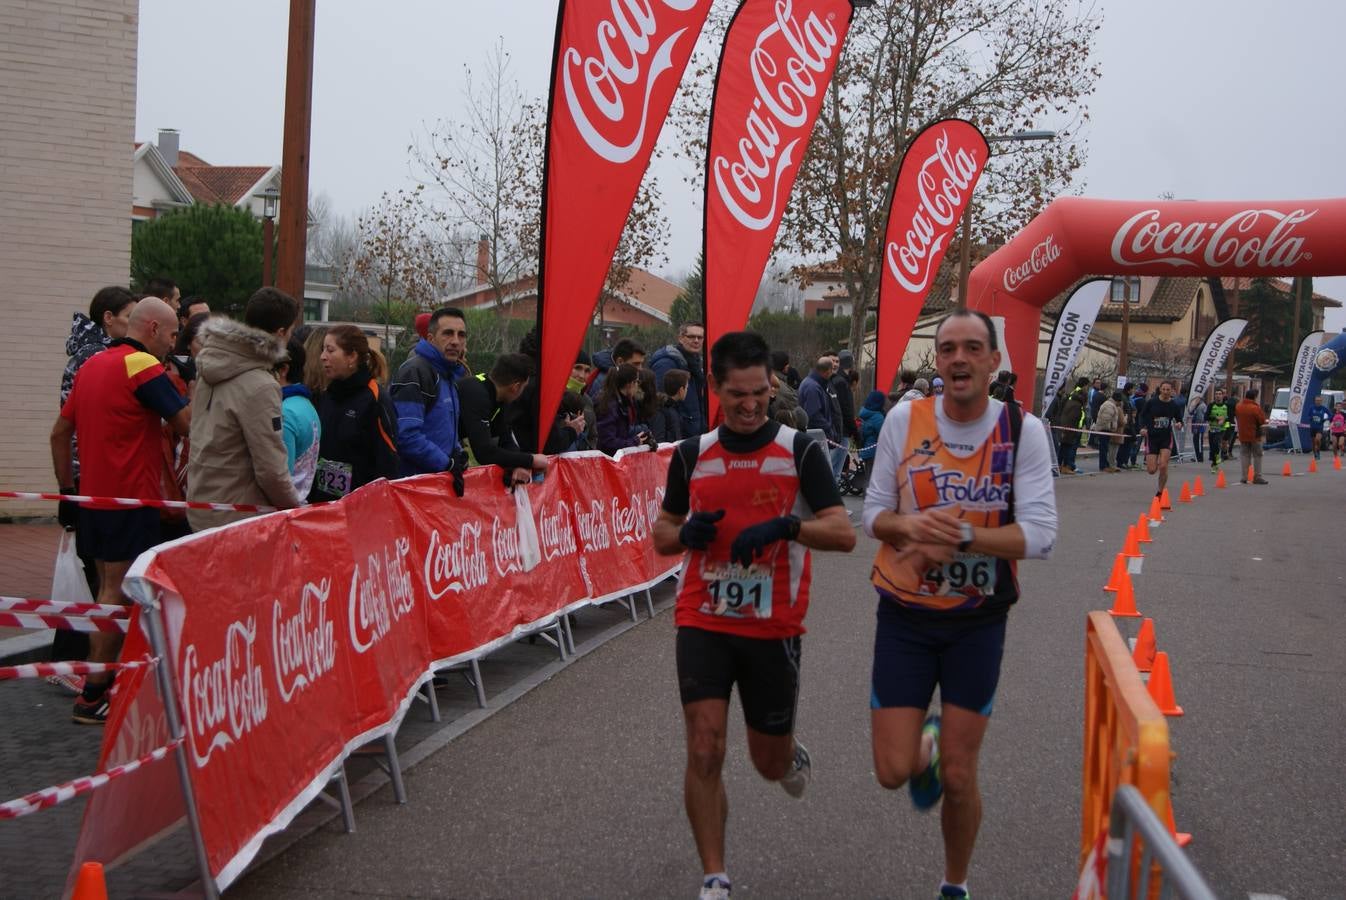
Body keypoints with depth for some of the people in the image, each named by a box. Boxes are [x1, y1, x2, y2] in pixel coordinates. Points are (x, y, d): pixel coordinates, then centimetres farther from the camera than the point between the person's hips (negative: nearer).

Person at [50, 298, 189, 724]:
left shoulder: (91, 365, 13)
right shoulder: (143, 366, -13)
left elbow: (59, 433, 15)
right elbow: (189, 424, -18)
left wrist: (68, 489, 18)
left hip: (94, 497, 9)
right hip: (132, 499, -9)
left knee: (108, 589, 16)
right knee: (118, 595, -4)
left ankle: (104, 681, 21)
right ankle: (93, 697, -2)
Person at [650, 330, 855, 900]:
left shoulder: (800, 451, -4)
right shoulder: (692, 455, 5)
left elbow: (843, 534, -10)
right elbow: (662, 535, 14)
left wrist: (786, 526, -28)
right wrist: (685, 533, -10)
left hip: (773, 628, -1)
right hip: (702, 623, 1)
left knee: (770, 762, 12)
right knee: (704, 751, -10)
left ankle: (793, 758, 50)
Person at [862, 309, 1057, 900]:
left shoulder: (1023, 430, -9)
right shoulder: (904, 420, -5)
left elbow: (1039, 535, -14)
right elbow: (873, 514, 2)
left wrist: (963, 535, -27)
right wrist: (910, 525, -20)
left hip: (978, 622, -1)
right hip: (905, 614, 1)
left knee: (958, 776, 3)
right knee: (893, 772, -1)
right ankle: (926, 741, 36)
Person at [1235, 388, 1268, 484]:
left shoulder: (1238, 406, 2)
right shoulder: (1255, 408, -19)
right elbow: (1262, 421, -11)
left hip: (1242, 435, 5)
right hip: (1254, 436, -5)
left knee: (1244, 455, 10)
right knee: (1257, 456, 4)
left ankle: (1244, 477, 6)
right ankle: (1257, 477, 1)